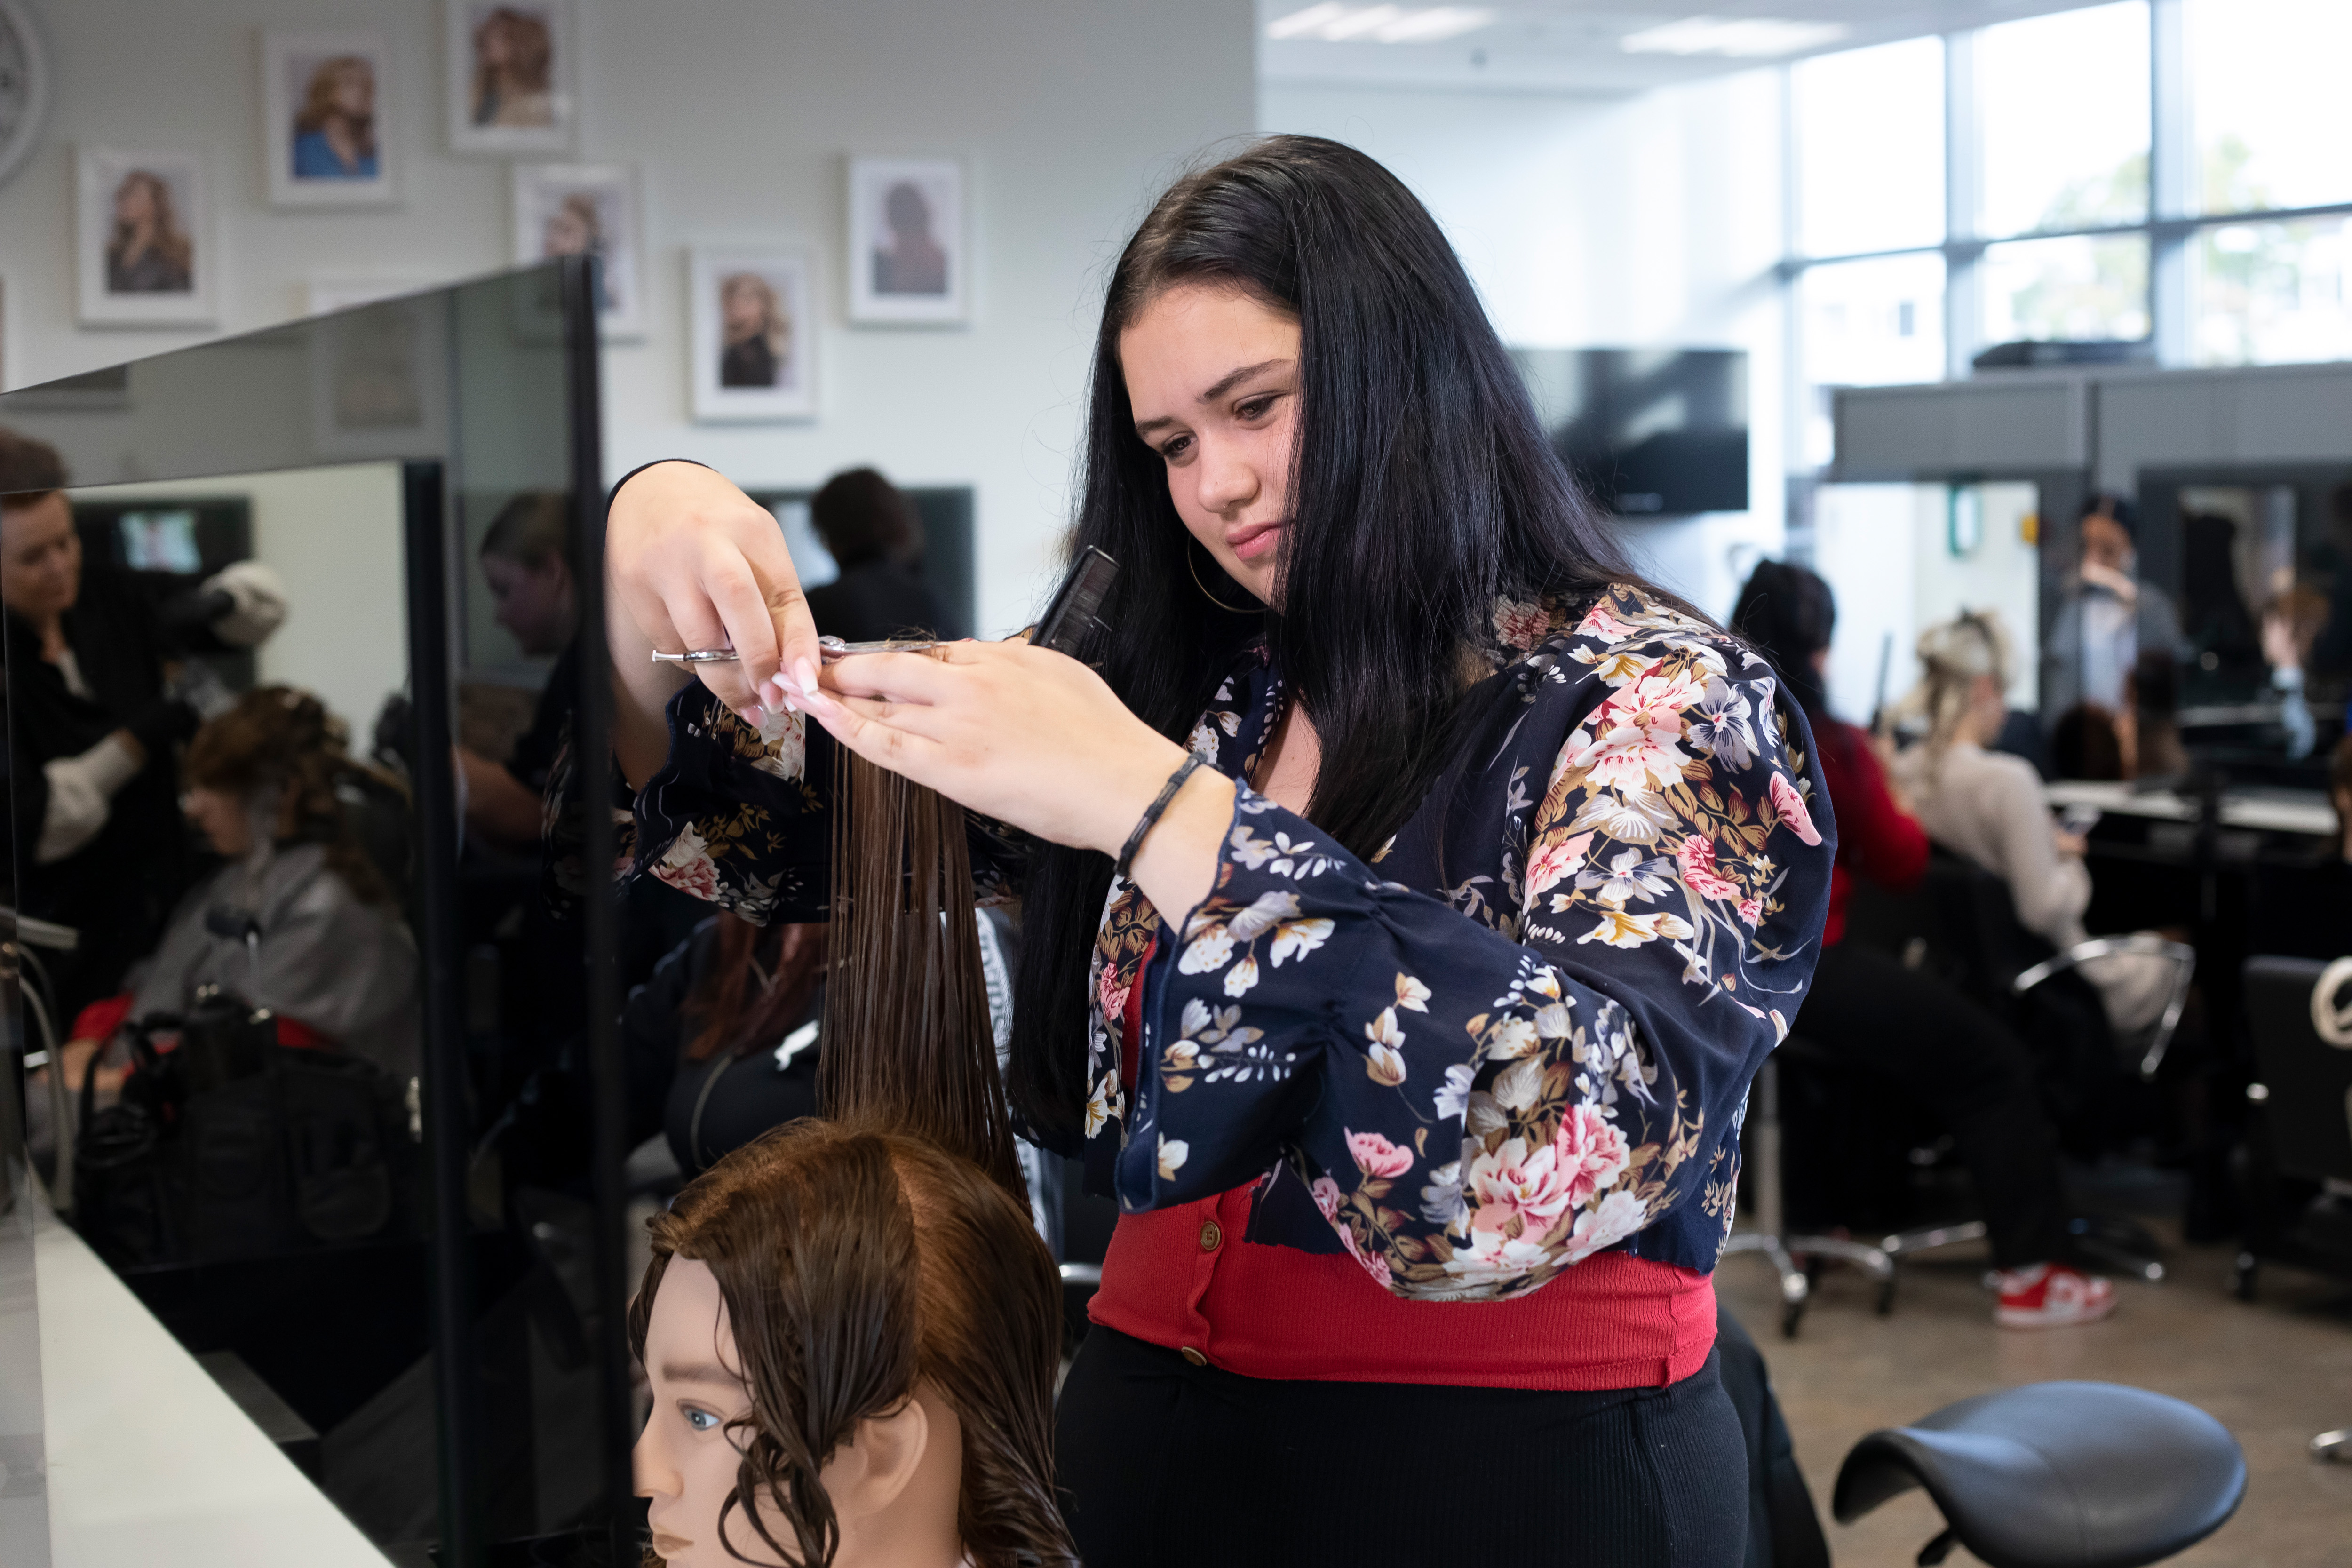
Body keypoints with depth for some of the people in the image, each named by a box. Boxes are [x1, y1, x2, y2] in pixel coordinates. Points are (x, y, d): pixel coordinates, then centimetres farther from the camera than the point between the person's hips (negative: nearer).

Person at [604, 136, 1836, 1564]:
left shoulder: (1660, 707, -11)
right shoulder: (1176, 687, 4)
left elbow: (1583, 1139, -29)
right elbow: (747, 817, 8)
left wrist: (1157, 806, -31)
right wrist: (653, 545, -12)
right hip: (1153, 1434, 5)